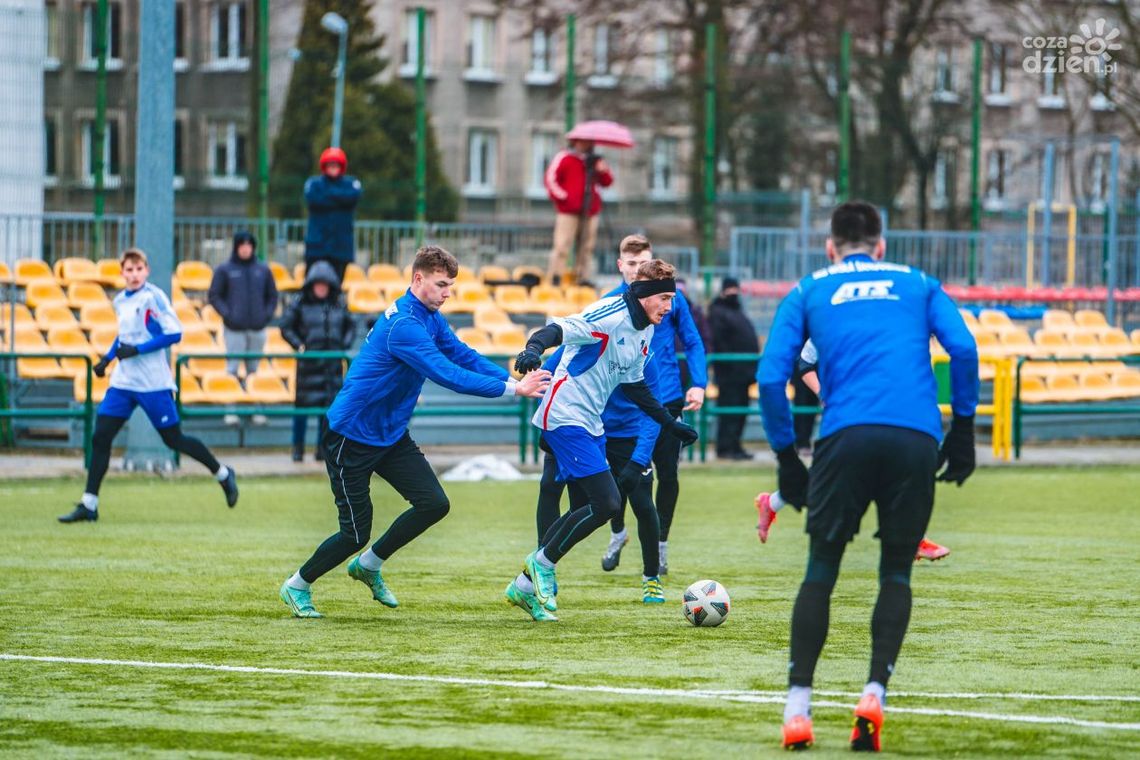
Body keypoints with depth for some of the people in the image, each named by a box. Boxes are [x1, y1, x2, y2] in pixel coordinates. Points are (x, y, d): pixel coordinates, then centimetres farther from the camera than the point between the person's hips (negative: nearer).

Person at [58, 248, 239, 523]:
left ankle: (223, 474, 23)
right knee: (100, 438, -3)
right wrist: (107, 358, 14)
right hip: (122, 382, 6)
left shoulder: (154, 297, -11)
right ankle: (88, 505, 0)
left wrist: (137, 350, -20)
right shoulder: (120, 301, 11)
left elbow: (174, 333, -16)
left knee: (173, 439, 1)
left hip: (153, 383, -6)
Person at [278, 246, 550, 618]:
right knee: (356, 533, -4)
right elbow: (447, 375, -34)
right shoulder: (403, 325, -28)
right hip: (352, 436, -9)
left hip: (391, 435, 9)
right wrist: (511, 389, -35)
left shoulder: (431, 319, 3)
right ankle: (297, 586, 22)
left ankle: (368, 565, 17)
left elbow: (464, 356, 0)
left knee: (434, 504, -4)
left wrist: (514, 380, -16)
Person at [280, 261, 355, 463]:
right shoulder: (301, 304, -3)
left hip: (332, 363, 3)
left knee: (330, 404, 1)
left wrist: (344, 345, 1)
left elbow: (351, 327, 16)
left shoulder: (339, 305, 6)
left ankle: (323, 447, 10)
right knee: (303, 404, -2)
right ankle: (298, 448, 10)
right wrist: (298, 345, -12)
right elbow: (286, 327, 1)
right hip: (308, 361, -3)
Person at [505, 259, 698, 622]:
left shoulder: (644, 331, 12)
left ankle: (525, 586, 17)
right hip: (565, 417, -10)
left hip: (590, 425, 10)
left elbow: (634, 384, 24)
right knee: (607, 503, -16)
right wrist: (534, 349, -48)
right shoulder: (610, 315, -17)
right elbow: (560, 330, -28)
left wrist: (670, 423, 25)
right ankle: (543, 562, 2)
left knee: (585, 512, 8)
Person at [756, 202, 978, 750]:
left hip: (847, 436, -1)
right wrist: (962, 428, 10)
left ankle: (797, 709, 1)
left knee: (821, 570, 9)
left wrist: (786, 457, 14)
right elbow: (963, 348, 5)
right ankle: (874, 694, -4)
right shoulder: (917, 284, 22)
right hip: (917, 438, 1)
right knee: (896, 572, 13)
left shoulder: (808, 292, 20)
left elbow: (771, 376, 8)